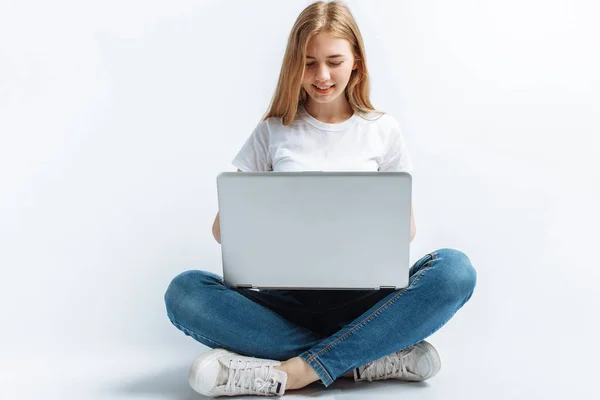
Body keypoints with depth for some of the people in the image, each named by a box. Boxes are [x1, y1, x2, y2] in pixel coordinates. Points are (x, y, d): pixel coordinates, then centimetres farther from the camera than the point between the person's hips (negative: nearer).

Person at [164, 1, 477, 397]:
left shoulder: (383, 130, 10)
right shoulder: (273, 132, 9)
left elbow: (405, 224, 12)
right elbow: (222, 225, 8)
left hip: (360, 297, 0)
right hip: (286, 296, 1)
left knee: (455, 269, -29)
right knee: (184, 292, -27)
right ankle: (369, 359, -26)